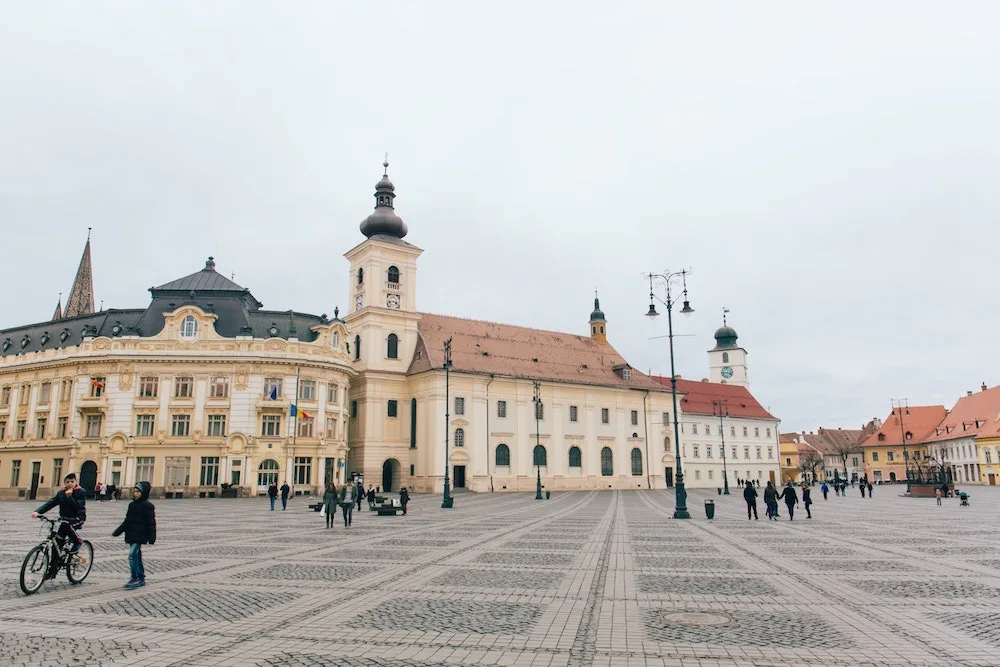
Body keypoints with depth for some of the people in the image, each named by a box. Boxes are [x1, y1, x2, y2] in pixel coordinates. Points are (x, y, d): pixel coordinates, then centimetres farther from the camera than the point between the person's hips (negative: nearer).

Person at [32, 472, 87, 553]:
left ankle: (78, 542, -13)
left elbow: (78, 506, -19)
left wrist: (69, 496, -23)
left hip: (77, 518, -5)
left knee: (66, 525, -35)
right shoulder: (61, 493, 5)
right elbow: (50, 503, -7)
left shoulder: (81, 493, -7)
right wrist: (38, 511, -22)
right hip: (65, 518, 5)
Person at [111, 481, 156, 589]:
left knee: (132, 554, -16)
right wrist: (117, 532, 17)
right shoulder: (132, 505, 12)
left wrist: (151, 538, -15)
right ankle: (141, 579, 20)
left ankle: (135, 579, -9)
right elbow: (127, 521, 20)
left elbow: (151, 523, -11)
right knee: (137, 556, 12)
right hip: (131, 535, 8)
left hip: (140, 535, -8)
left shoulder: (147, 506, -9)